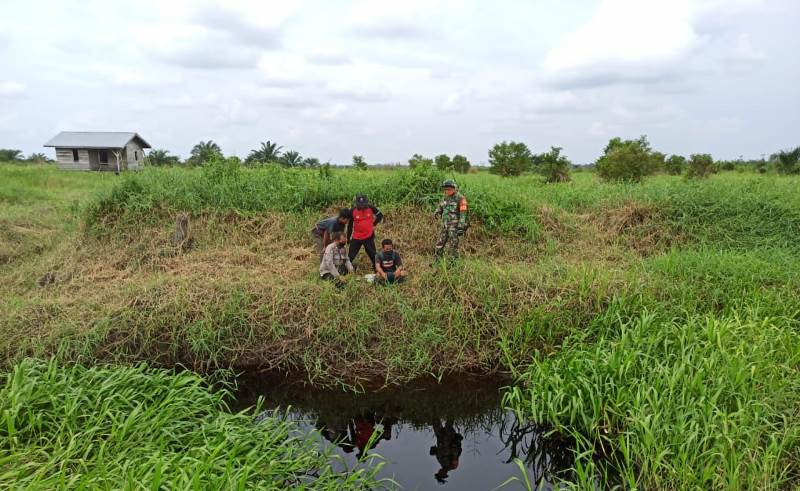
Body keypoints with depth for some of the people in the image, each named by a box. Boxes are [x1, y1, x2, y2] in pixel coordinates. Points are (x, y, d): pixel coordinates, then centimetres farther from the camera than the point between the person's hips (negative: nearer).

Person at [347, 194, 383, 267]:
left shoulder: (371, 208, -8)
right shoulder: (353, 211, -9)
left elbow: (380, 215, 9)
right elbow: (350, 225, 2)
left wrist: (374, 224, 4)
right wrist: (348, 237, 6)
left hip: (369, 237, 1)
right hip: (356, 238, -1)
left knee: (373, 255, 9)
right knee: (350, 256, 2)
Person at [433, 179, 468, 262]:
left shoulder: (460, 199, -13)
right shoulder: (445, 198, 8)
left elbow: (463, 214, -16)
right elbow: (440, 207, 21)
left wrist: (461, 227, -21)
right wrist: (437, 213, 0)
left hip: (454, 225, -7)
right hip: (444, 225, 7)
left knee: (453, 246, -4)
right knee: (439, 244, 9)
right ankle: (437, 261, 19)